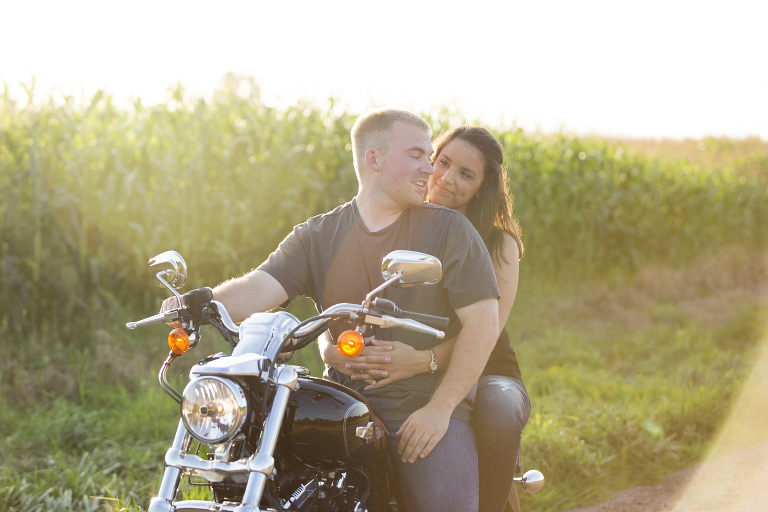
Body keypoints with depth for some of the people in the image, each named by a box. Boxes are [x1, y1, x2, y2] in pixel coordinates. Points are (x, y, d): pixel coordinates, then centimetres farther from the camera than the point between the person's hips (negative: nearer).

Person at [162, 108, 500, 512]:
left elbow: (483, 321, -4)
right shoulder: (317, 236, 10)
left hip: (427, 407, -2)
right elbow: (261, 286, -5)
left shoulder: (449, 229, 2)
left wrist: (440, 408, -11)